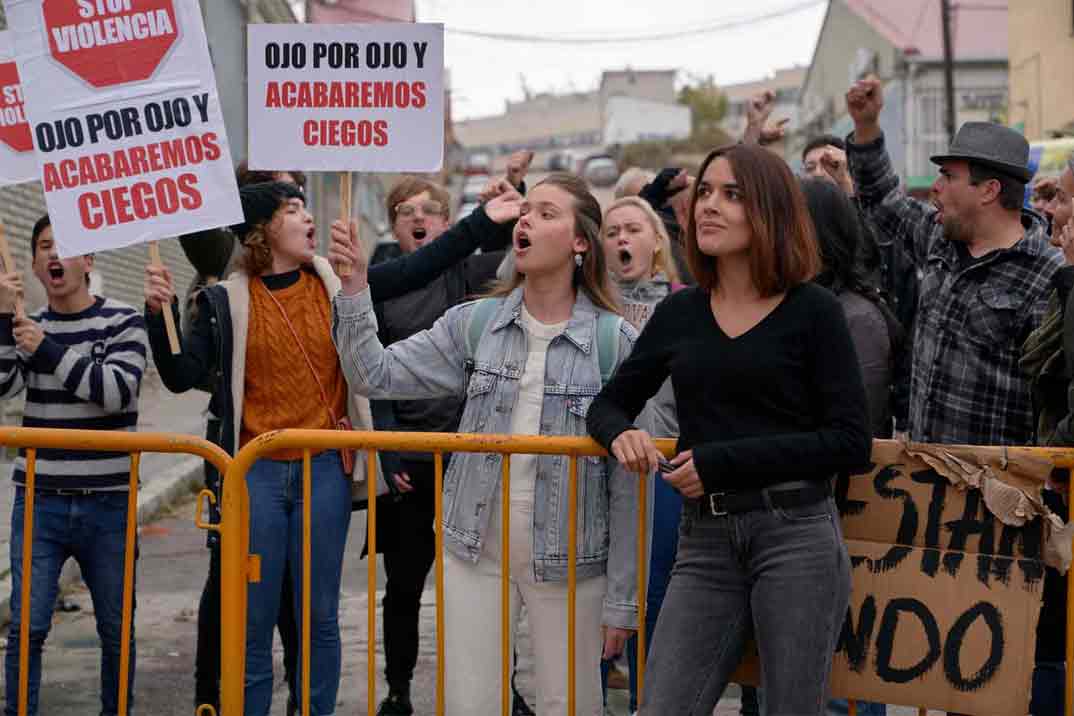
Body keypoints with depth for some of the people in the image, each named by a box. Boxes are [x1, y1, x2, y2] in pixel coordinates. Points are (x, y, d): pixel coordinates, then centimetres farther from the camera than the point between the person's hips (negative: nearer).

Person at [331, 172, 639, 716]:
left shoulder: (615, 342, -8)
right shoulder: (474, 324, 2)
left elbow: (628, 484, -6)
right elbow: (379, 376, -1)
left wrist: (622, 599, -5)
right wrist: (354, 293, -14)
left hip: (568, 563, -2)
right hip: (476, 550, 2)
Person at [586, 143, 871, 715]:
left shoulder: (812, 309, -2)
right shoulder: (679, 313, 10)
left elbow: (850, 444, -7)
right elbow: (609, 405, 20)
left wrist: (722, 462, -13)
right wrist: (621, 435, -5)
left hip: (796, 533, -3)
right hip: (705, 539, 4)